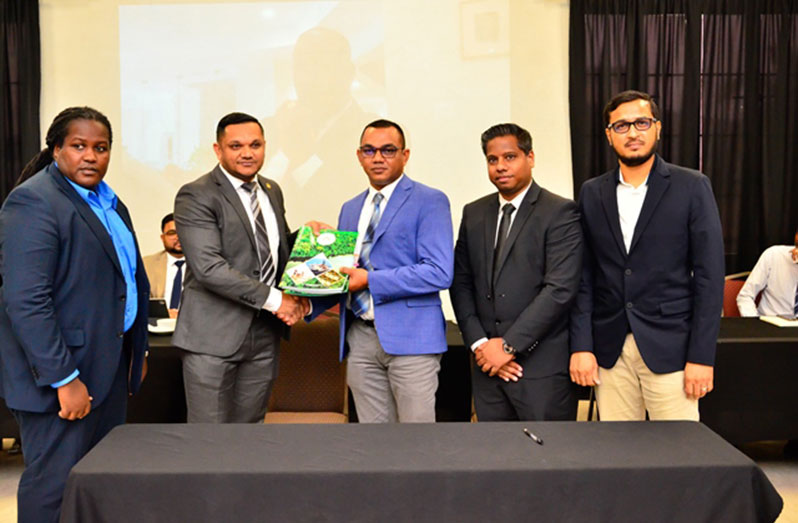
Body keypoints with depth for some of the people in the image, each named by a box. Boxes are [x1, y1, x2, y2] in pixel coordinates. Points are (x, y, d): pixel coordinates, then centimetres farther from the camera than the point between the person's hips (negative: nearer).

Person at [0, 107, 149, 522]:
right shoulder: (34, 201, -14)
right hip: (62, 369, -8)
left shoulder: (108, 202, 13)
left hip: (109, 364, 8)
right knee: (56, 487, 1)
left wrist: (136, 351, 17)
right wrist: (64, 379, -22)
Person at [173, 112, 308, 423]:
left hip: (265, 335, 6)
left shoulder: (272, 191, 13)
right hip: (214, 337, -6)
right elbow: (208, 267, -20)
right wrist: (273, 299, -18)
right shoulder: (196, 196, -10)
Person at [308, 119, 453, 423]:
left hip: (410, 337, -6)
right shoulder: (350, 209, 17)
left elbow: (439, 272, -16)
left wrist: (369, 280, -18)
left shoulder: (430, 201, -5)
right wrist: (309, 304, 0)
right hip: (360, 337, 6)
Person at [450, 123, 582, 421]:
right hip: (488, 365, 5)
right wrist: (479, 343, -3)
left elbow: (560, 288, -14)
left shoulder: (559, 212, -5)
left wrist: (509, 345, -14)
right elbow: (461, 282, 9)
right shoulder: (474, 214, 12)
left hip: (543, 366, -4)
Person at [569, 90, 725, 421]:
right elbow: (585, 276, 7)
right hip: (610, 349, 3)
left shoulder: (692, 187, 0)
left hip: (670, 348, -2)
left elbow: (709, 275, -3)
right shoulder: (592, 194, 8)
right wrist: (580, 345, -1)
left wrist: (702, 356, -8)